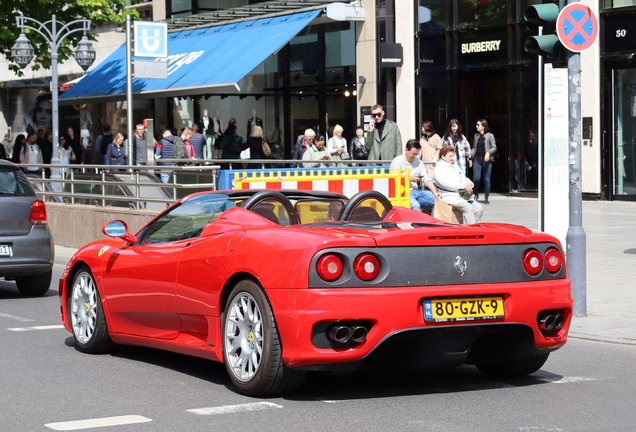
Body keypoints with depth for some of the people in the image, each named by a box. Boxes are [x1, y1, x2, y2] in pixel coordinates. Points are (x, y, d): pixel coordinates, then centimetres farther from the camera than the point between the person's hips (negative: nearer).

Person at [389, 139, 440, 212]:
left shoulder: (418, 162, 16)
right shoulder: (397, 161, -2)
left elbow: (426, 179, 10)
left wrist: (434, 192, -4)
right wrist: (409, 178, -9)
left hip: (415, 191, 6)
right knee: (415, 206, -34)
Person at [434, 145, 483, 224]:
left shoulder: (455, 166, 24)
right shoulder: (439, 168, -3)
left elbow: (464, 178, 25)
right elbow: (445, 183, -17)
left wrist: (469, 185, -2)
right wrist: (464, 186, -17)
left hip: (463, 195, 8)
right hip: (450, 196, -8)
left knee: (479, 208, -11)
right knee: (468, 207, -29)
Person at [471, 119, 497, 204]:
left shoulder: (490, 136, 0)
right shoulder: (476, 136, 13)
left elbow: (494, 148, -2)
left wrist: (488, 153, -18)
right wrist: (470, 155, 1)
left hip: (486, 159, -3)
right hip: (477, 159, 3)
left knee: (486, 179, 1)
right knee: (476, 178, -9)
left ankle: (486, 198, 8)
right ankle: (476, 195, 13)